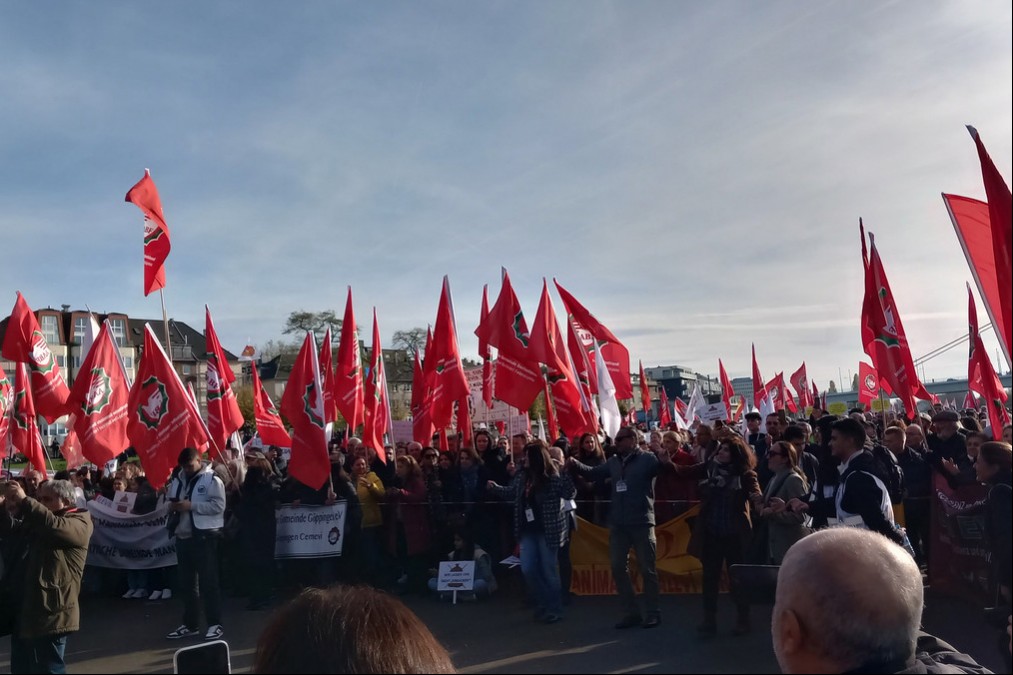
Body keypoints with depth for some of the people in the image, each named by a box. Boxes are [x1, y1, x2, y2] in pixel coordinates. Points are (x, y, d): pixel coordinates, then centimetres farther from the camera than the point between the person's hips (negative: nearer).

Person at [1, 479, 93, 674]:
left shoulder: (81, 521, -8)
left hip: (51, 612, -8)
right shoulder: (38, 520, 19)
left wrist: (25, 500, -25)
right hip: (26, 609, 8)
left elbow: (55, 526, -28)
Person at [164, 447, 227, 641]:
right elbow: (169, 500, 19)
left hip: (204, 536, -7)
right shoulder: (177, 479, 11)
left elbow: (218, 505, -16)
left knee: (208, 582, -3)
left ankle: (215, 624, 4)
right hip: (183, 536, 7)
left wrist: (191, 506, -20)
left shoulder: (212, 479, -9)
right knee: (186, 583, 14)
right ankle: (189, 624, 25)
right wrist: (172, 506, -5)